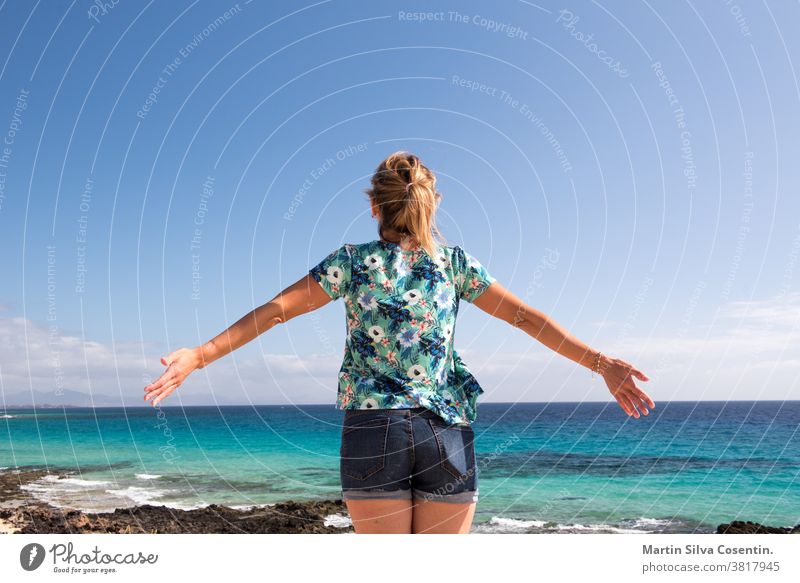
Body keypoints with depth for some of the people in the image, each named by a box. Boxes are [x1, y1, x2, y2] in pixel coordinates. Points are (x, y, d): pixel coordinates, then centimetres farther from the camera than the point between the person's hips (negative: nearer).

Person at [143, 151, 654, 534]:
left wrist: (199, 355, 2)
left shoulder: (352, 262, 2)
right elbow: (528, 318, 3)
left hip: (372, 432, -1)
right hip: (448, 435, 1)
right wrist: (602, 363, 6)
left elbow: (274, 311, -2)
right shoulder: (455, 263, 5)